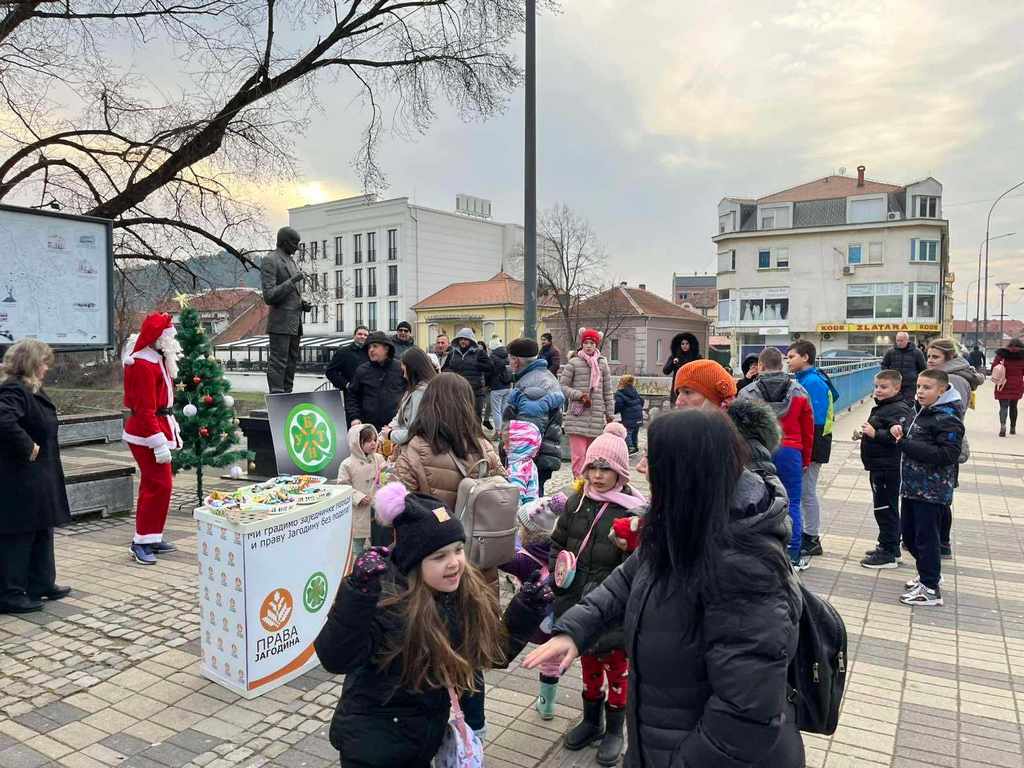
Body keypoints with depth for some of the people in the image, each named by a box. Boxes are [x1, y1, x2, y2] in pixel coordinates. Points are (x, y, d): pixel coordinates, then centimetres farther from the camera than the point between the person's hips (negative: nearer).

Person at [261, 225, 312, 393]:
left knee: (291, 364, 8)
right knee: (278, 365, -9)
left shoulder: (292, 262, 20)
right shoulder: (270, 261, -6)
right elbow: (269, 296, -14)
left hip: (295, 324, 9)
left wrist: (303, 304, 8)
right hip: (280, 324, -8)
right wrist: (292, 281, -19)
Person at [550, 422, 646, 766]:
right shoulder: (575, 502, -1)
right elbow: (557, 543, 10)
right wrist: (557, 571, -6)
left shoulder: (633, 510, -17)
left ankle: (614, 729, 37)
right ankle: (592, 720, 45)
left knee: (617, 667, 16)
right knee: (589, 664, 23)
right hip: (577, 603, 5)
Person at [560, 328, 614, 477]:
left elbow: (608, 392, 11)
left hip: (596, 417, 3)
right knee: (579, 454, -7)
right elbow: (562, 386, 2)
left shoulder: (602, 364, 9)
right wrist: (579, 395, -11)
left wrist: (610, 414, 9)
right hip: (577, 416, -2)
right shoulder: (573, 363, 1)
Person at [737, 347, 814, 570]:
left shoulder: (747, 393, -2)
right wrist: (806, 459, 19)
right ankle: (794, 557, 12)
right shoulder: (799, 392, 5)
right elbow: (808, 429, 9)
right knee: (792, 503, 7)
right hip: (790, 452, 1)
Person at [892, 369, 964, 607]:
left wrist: (906, 444, -23)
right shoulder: (924, 412, 11)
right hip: (912, 487, 9)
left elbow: (947, 454, -25)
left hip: (931, 491, -9)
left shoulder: (947, 418, -16)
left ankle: (930, 589, 12)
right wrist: (902, 432, 3)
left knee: (925, 538, 0)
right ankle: (929, 573, 36)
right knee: (909, 535, 18)